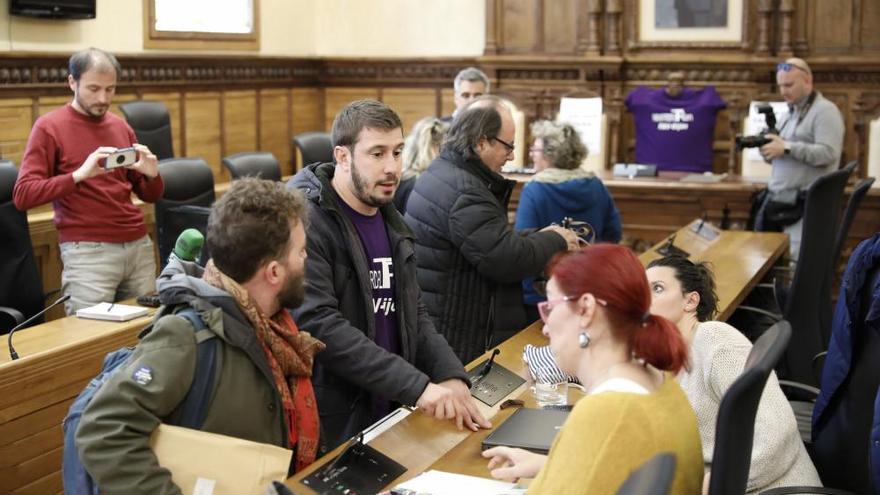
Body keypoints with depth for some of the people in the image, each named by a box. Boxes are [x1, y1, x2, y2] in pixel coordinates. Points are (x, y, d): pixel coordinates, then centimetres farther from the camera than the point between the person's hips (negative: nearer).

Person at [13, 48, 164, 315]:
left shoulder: (121, 127, 13)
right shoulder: (49, 127, -2)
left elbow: (150, 195, 17)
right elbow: (23, 196, -11)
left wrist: (151, 174, -6)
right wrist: (80, 174, -22)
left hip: (139, 245, 5)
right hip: (87, 251, -5)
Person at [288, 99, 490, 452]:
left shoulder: (390, 221, 10)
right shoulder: (307, 220, -15)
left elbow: (413, 315, 12)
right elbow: (319, 325, -24)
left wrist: (451, 377, -6)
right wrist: (416, 385, -26)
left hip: (390, 416, 7)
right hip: (330, 427, -7)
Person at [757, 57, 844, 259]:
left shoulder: (825, 111, -8)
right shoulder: (791, 113, 20)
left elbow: (828, 153, -20)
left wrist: (787, 148, -21)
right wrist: (768, 151, 0)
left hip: (804, 206, -9)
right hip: (778, 201, 9)